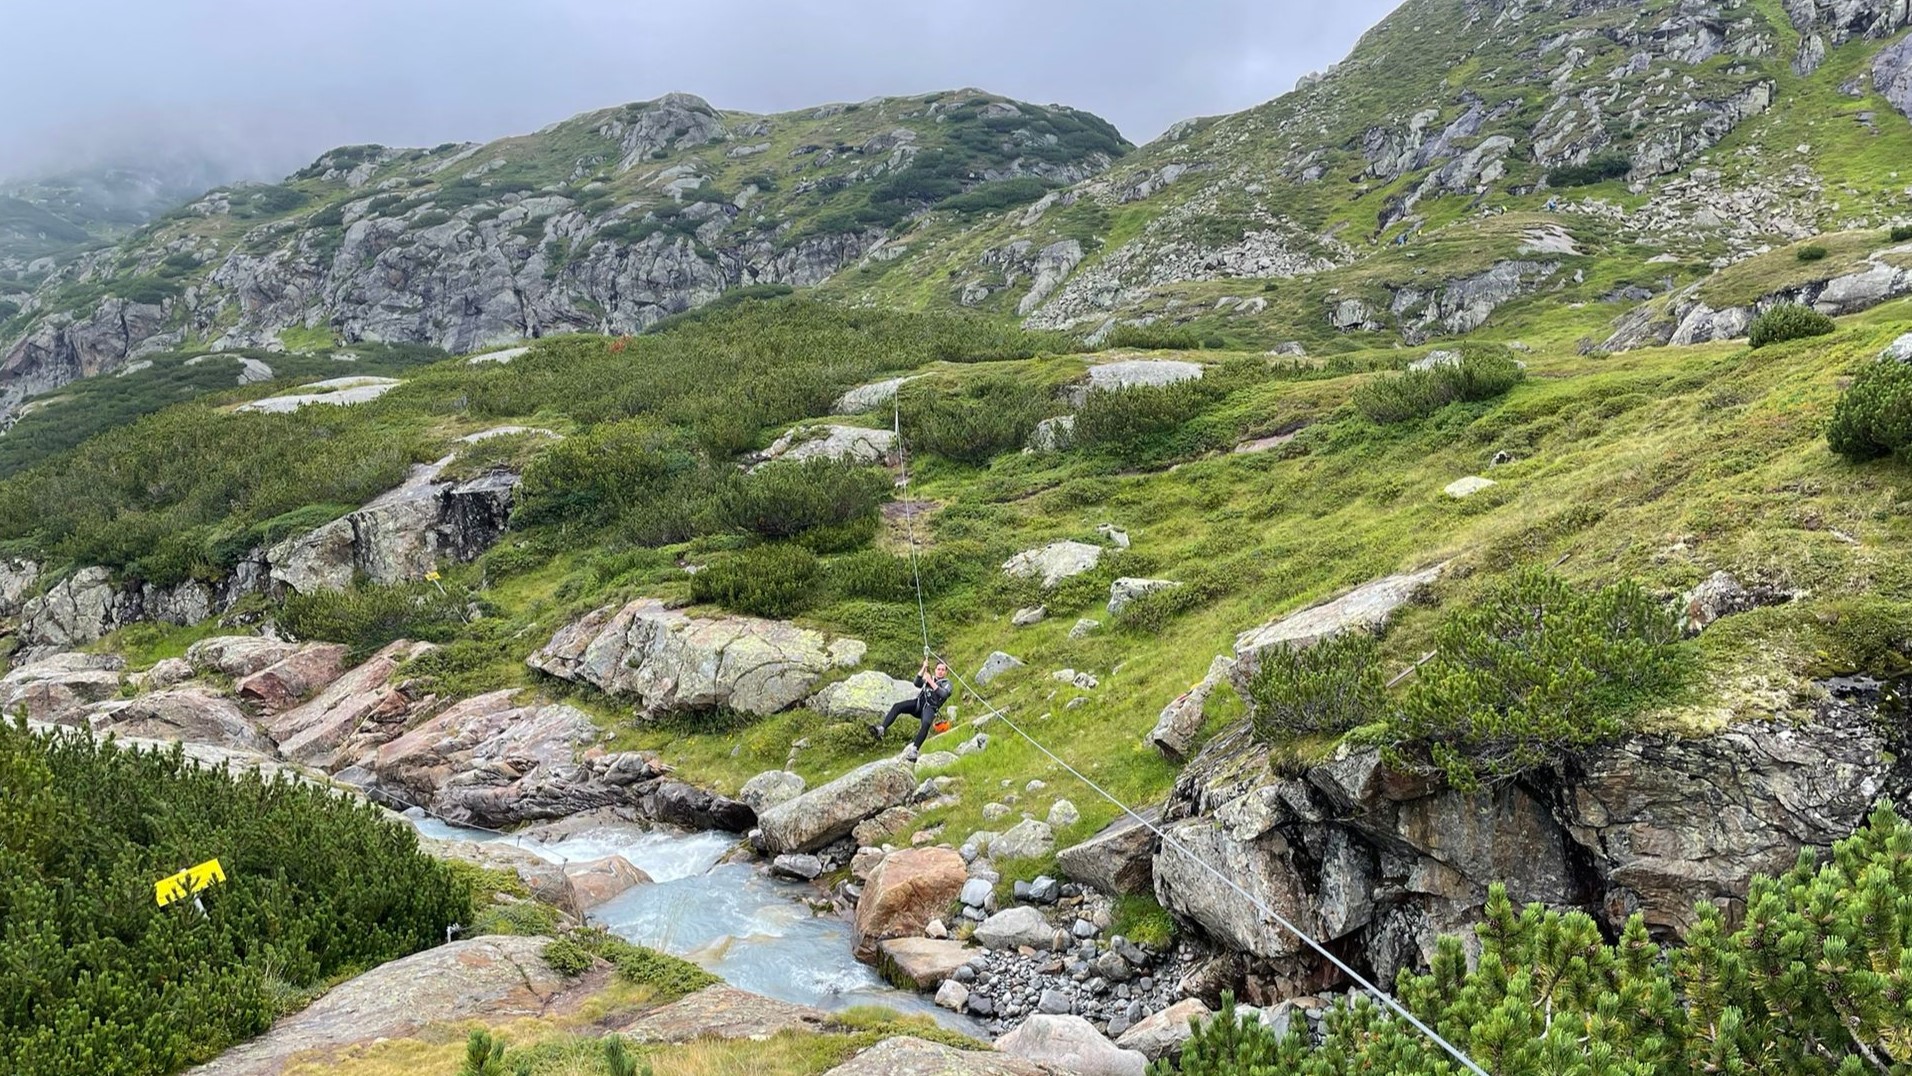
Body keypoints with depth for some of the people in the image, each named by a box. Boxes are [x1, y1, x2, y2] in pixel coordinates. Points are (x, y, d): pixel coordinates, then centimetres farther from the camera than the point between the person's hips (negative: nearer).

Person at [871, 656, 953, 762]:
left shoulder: (947, 684, 14)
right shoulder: (930, 678, 26)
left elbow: (943, 694, -9)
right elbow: (917, 684, 7)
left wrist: (930, 681, -12)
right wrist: (924, 668, -2)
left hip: (929, 708, -4)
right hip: (918, 702, 4)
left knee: (926, 724, -37)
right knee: (897, 707, -22)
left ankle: (914, 750, -50)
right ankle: (881, 730, -35)